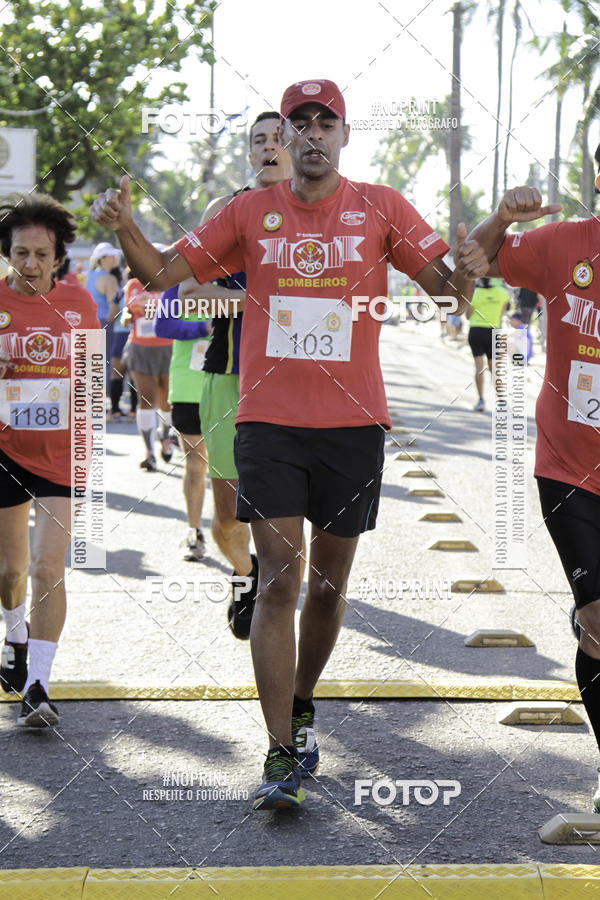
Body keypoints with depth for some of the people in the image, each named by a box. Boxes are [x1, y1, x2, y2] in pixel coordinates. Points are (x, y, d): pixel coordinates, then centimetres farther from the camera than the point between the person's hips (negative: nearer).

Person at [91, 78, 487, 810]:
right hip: (269, 421, -1)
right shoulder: (250, 213, 5)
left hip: (352, 423, 1)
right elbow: (162, 273, 6)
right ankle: (280, 757, -6)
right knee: (279, 581, -8)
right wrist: (123, 230, -14)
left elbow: (445, 286, -1)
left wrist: (467, 274, -25)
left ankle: (299, 708, 35)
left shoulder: (382, 209, 3)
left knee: (328, 585, 11)